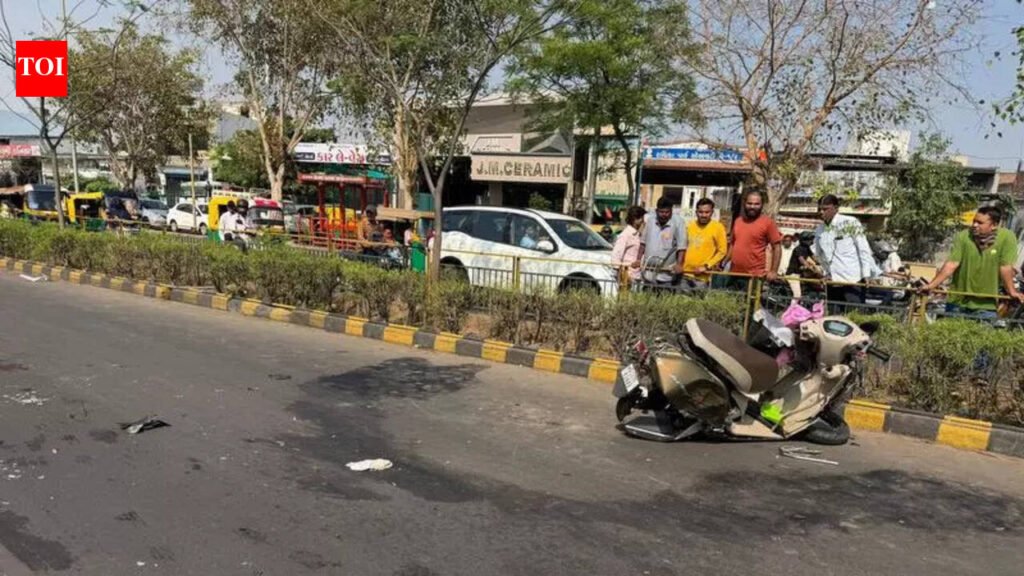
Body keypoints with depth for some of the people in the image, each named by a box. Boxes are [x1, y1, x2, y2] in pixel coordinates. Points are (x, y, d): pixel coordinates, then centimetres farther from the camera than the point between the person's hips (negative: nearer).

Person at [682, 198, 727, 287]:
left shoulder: (718, 227, -4)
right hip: (685, 273, 5)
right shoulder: (690, 225, 10)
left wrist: (706, 266, -12)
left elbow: (722, 251, -6)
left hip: (702, 276, -5)